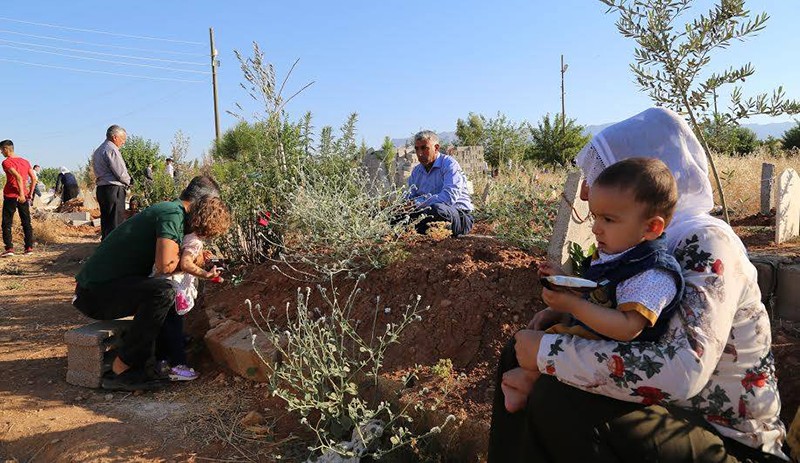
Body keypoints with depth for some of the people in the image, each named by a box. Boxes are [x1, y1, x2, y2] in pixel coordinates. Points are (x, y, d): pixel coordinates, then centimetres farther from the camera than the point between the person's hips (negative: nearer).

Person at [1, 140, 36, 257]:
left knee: (7, 223, 1)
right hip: (23, 197, 6)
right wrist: (30, 193, 14)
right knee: (26, 222, 10)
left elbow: (18, 177, -23)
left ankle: (9, 248, -6)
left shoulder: (6, 162, -9)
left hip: (10, 196, -6)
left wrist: (21, 194, -26)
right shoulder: (25, 161, 11)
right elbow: (34, 179, 9)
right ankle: (29, 247, 9)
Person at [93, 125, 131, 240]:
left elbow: (102, 172, 19)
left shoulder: (98, 150, 20)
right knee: (116, 223, -9)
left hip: (101, 189, 10)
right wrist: (128, 182, 4)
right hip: (113, 189, -10)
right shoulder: (111, 149, -11)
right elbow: (120, 173, -16)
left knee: (106, 221, 13)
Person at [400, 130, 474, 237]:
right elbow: (410, 198, 10)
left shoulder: (449, 164, -8)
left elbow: (450, 197, -24)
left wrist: (419, 204, -29)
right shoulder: (416, 172, 14)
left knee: (437, 208, -38)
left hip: (460, 215, -6)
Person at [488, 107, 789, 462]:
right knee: (519, 354, 3)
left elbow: (682, 373, -37)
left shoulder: (705, 242, -22)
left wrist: (548, 351, -29)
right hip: (666, 408, 8)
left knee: (556, 400, -30)